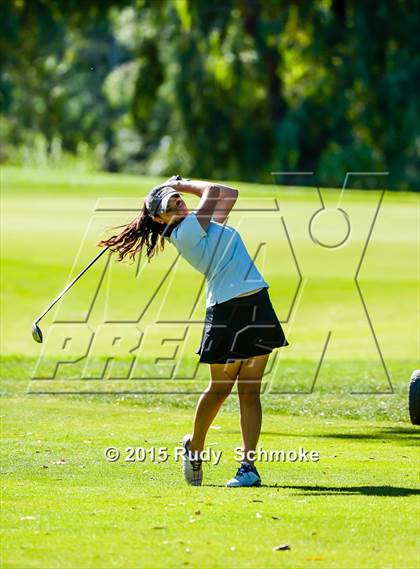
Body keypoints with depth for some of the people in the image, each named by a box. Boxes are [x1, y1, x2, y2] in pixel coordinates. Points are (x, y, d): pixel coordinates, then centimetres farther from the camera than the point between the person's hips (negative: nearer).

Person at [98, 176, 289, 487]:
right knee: (220, 388, 4)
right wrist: (185, 184, 10)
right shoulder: (186, 230, -7)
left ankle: (248, 465, 0)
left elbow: (228, 194, 24)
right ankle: (194, 448, 27)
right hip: (227, 308, -7)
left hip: (257, 303, 7)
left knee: (250, 389, 1)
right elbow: (213, 191, -6)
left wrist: (180, 186, 21)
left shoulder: (198, 226, 18)